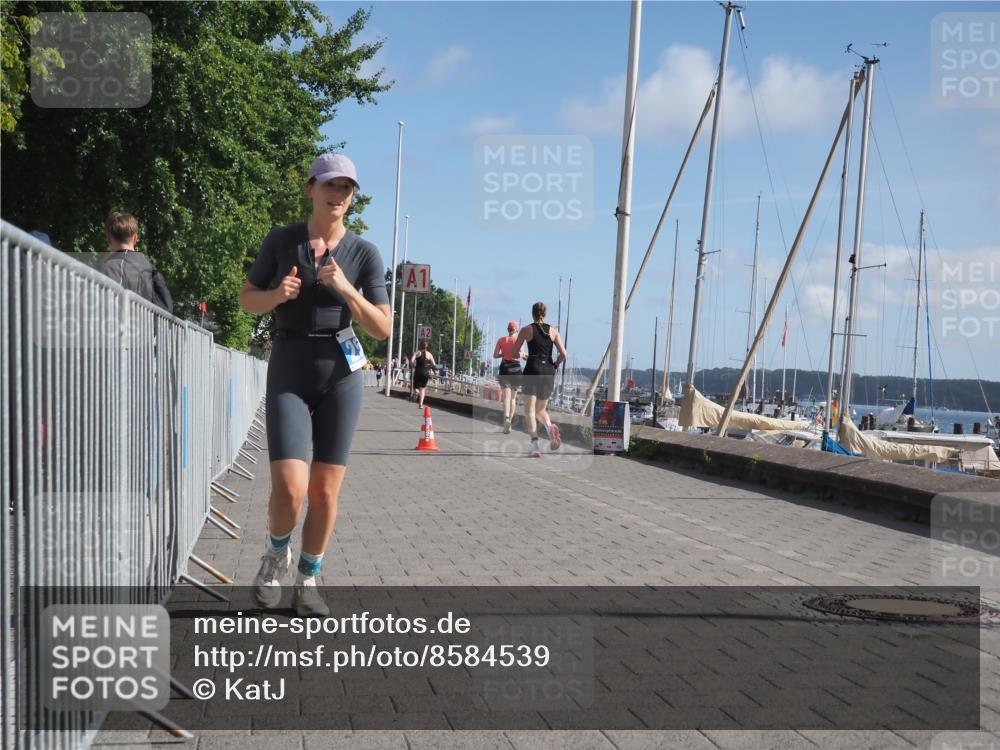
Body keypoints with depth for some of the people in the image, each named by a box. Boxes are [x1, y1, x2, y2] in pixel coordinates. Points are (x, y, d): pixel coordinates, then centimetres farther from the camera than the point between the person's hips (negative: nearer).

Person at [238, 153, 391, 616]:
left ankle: (307, 584, 22)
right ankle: (276, 553, 18)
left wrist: (345, 289, -19)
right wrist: (277, 295, -13)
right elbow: (247, 300, 9)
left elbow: (383, 329, -3)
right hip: (288, 377, -1)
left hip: (340, 376, 1)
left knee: (325, 493, 2)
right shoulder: (280, 240, 0)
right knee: (290, 490, -15)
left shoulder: (365, 253, 0)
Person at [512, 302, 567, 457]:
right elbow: (563, 354, 0)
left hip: (532, 370, -3)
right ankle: (550, 426, -15)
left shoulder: (526, 330, 1)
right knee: (540, 409, 17)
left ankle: (535, 443, -18)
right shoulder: (553, 331, 7)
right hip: (548, 372, 3)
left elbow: (515, 351, 5)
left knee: (530, 410, -1)